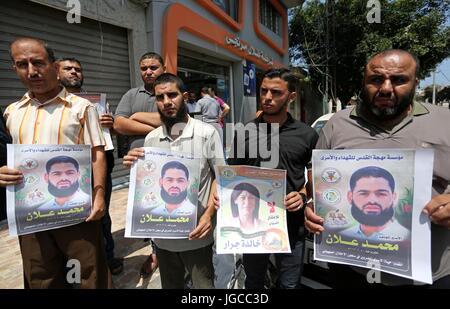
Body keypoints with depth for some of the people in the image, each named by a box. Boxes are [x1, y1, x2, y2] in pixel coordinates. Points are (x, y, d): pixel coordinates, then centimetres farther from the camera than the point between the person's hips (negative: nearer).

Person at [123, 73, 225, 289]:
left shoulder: (207, 133, -12)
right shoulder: (151, 138, 2)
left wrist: (209, 213, -20)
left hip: (196, 234, -4)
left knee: (202, 284, 14)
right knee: (170, 285, 24)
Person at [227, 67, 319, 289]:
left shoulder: (306, 134, -1)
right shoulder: (245, 132, -1)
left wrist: (303, 195, -11)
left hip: (291, 225, 0)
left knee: (289, 284, 20)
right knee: (253, 282, 22)